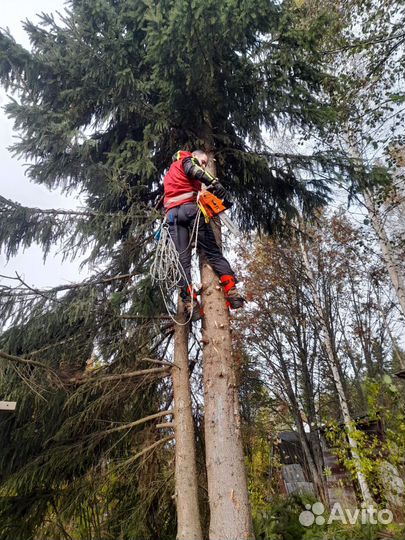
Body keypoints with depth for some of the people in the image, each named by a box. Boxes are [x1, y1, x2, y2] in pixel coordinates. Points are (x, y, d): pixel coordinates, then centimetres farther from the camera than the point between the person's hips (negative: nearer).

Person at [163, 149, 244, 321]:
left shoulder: (170, 172, 39)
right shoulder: (187, 159, 16)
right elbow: (194, 170, -8)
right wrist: (214, 182, -19)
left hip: (171, 213, 6)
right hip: (189, 208, -6)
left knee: (182, 260, -3)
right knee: (213, 252, -5)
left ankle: (190, 304, -13)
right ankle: (232, 292, -13)